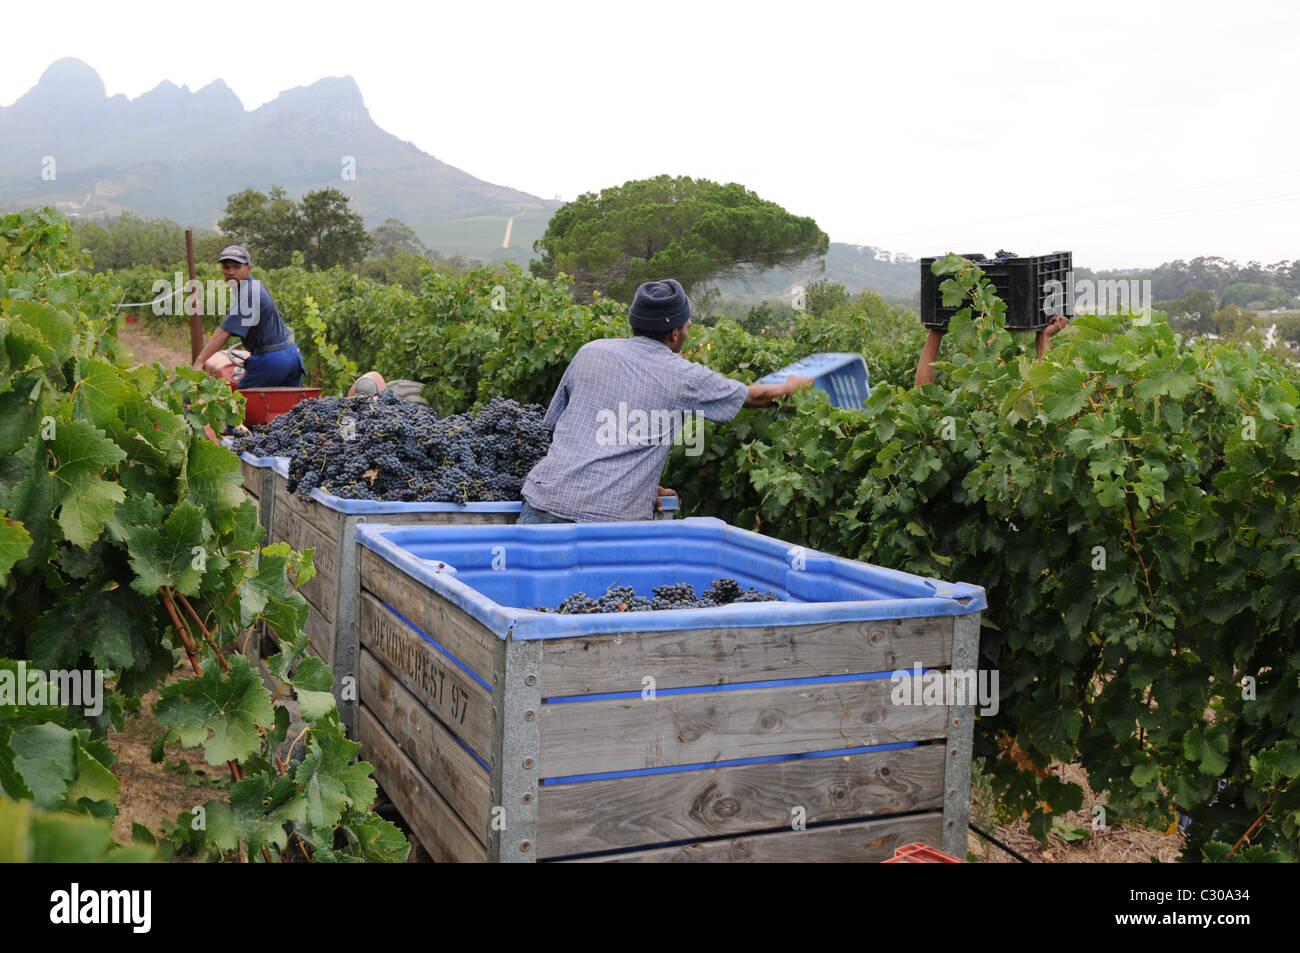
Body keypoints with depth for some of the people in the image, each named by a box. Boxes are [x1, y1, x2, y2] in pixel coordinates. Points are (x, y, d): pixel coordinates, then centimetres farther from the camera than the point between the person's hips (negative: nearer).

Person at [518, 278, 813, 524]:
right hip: (612, 515, -3)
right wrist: (790, 386, 44)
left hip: (545, 501, 3)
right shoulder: (684, 377, 4)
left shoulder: (589, 352, 12)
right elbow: (754, 396, 21)